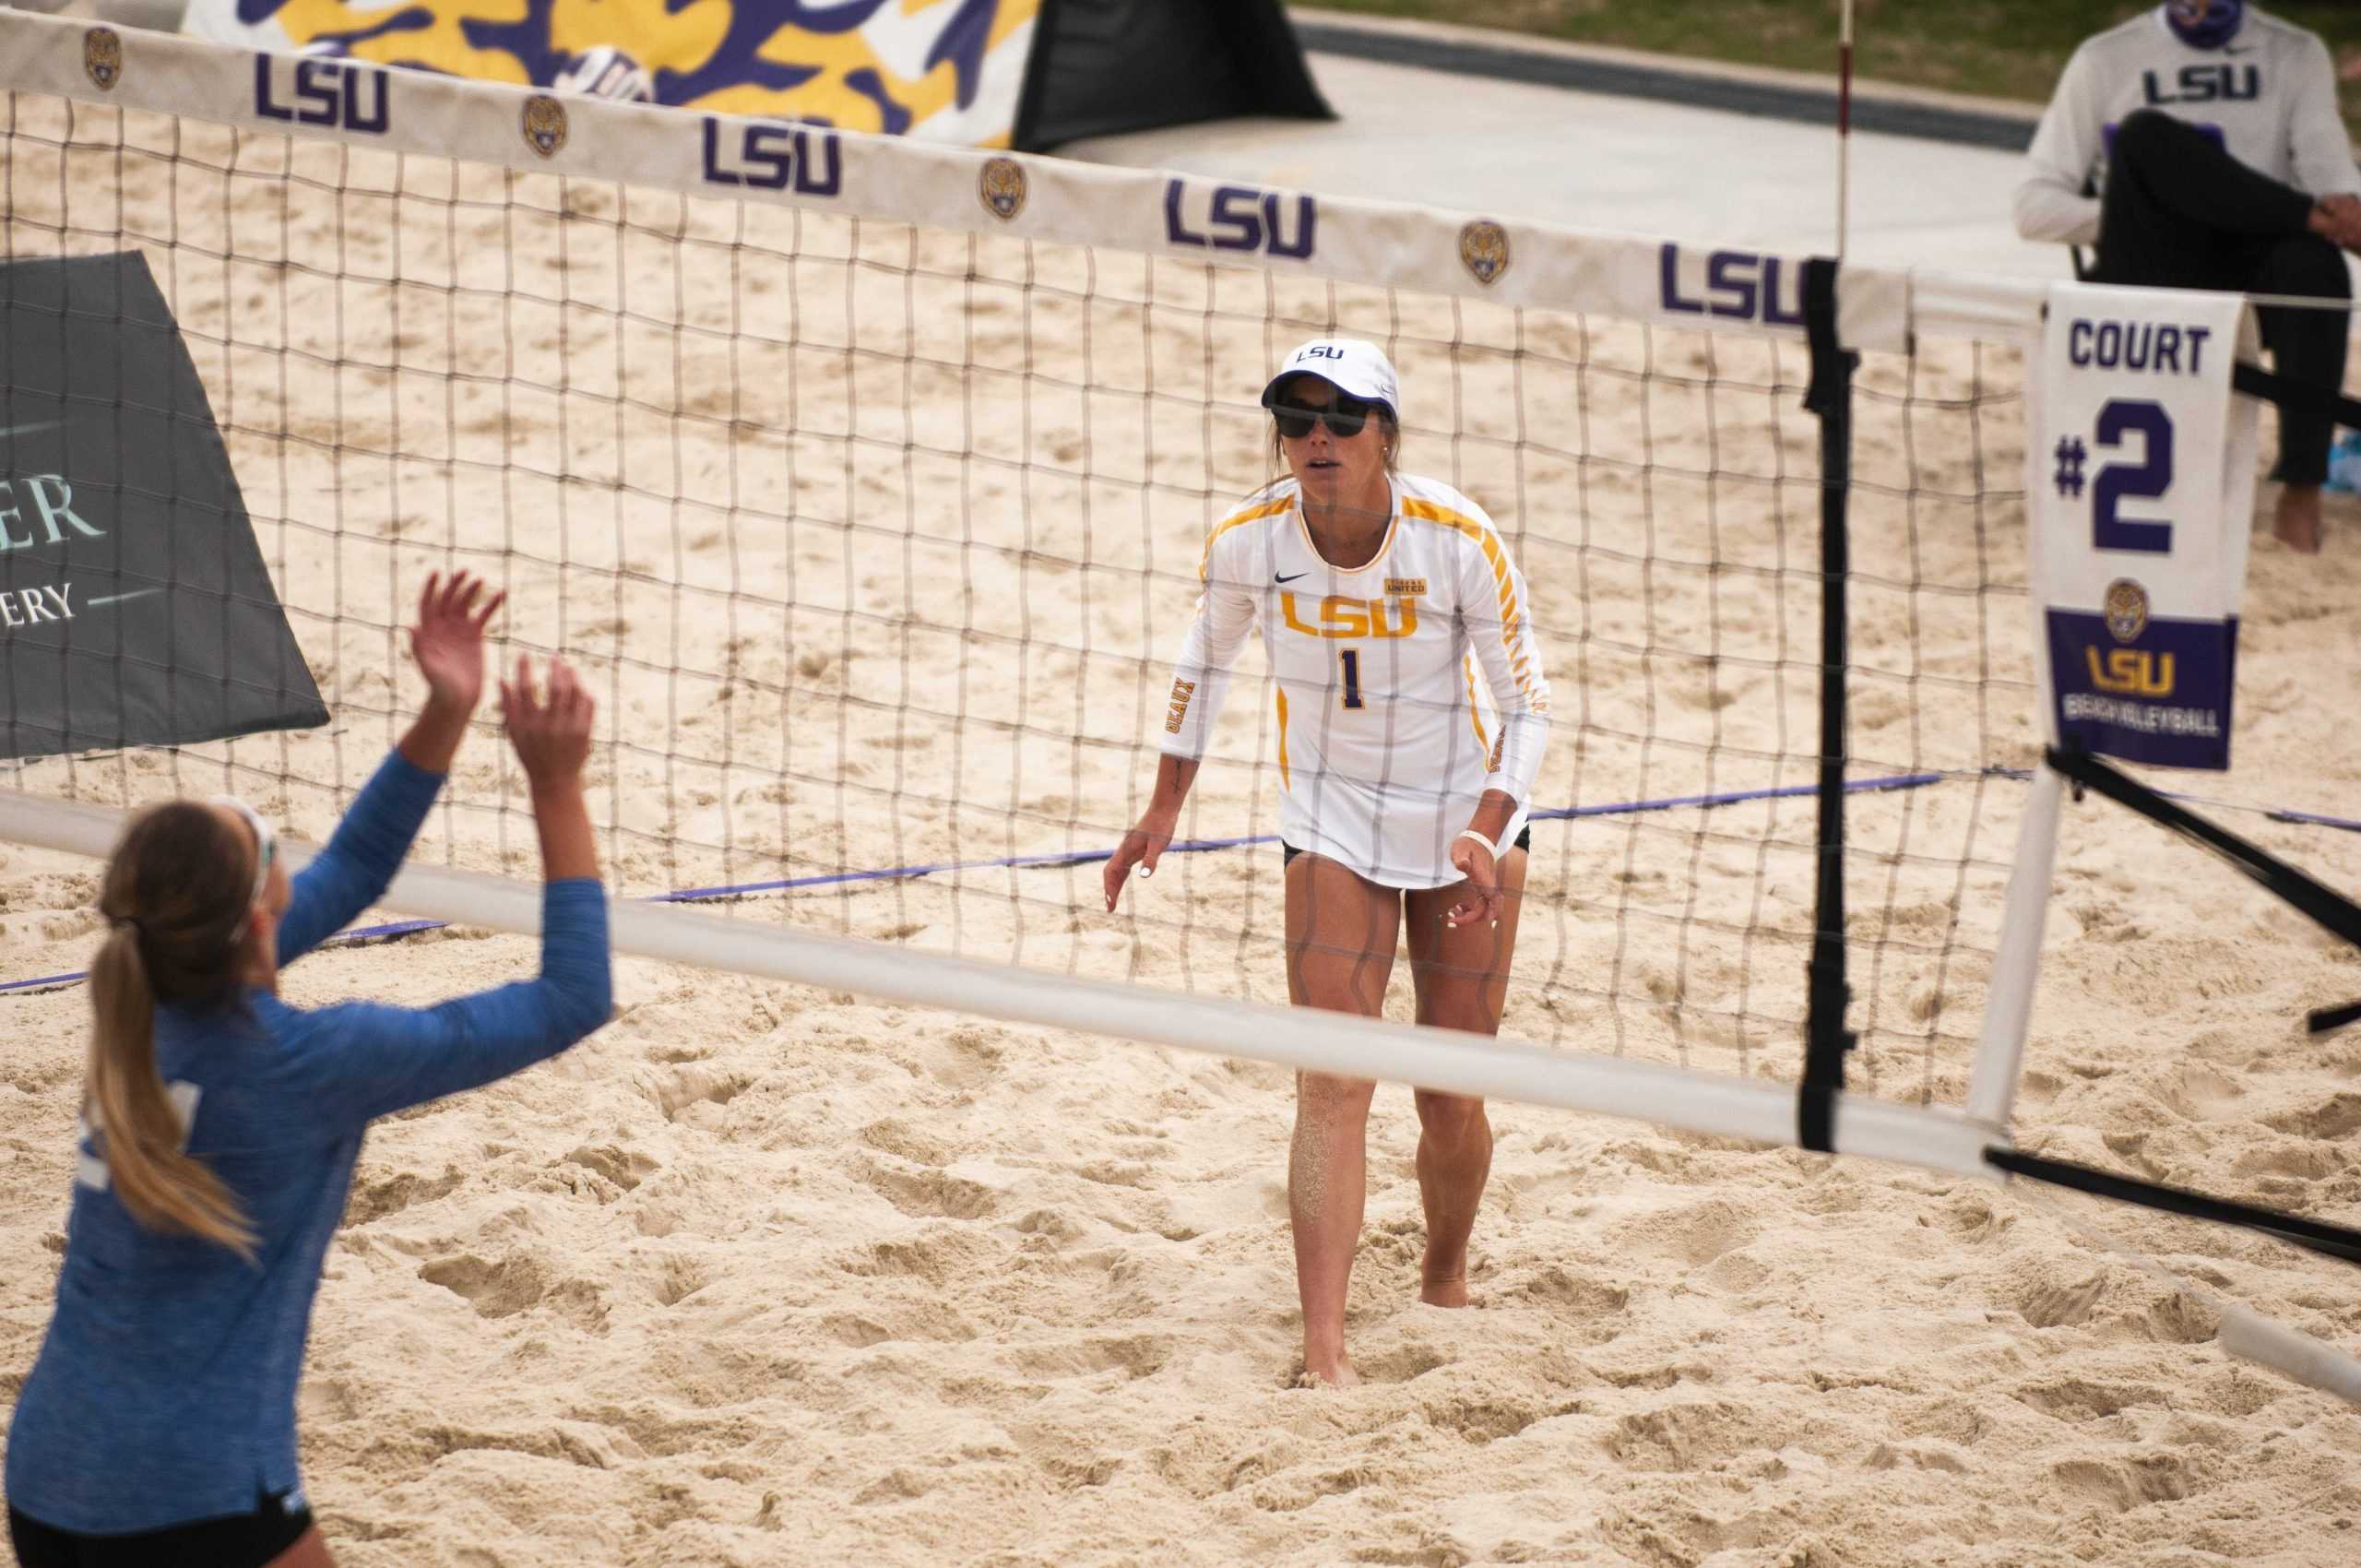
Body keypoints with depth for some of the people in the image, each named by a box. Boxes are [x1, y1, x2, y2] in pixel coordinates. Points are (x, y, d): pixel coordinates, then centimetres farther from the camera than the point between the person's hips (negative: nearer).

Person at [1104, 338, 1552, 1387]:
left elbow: (1527, 703, -11)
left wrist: (1484, 834, -24)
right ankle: (1324, 1351, -19)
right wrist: (1165, 809, 7)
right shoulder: (1247, 541, -15)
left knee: (1452, 1100, 3)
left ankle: (1445, 1282, 32)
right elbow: (1206, 660, 6)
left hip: (1468, 817, -1)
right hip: (1332, 822, 1)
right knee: (1332, 1085, -14)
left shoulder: (1460, 541, -21)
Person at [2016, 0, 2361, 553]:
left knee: (2313, 264, -36)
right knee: (2144, 132, -28)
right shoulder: (2106, 60, 14)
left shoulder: (2296, 54, 17)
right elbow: (2035, 208, 8)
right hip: (2154, 273, -1)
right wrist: (2135, 210, -10)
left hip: (2252, 282, 1)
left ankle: (2301, 489, -32)